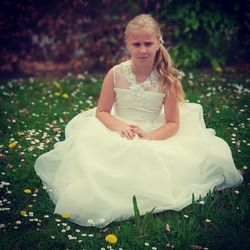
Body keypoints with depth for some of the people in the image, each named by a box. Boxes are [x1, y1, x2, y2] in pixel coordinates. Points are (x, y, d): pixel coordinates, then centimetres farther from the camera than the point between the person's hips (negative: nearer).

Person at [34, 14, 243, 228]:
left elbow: (173, 124, -5)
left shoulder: (167, 79, -8)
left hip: (154, 137, -1)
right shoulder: (116, 74, -6)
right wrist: (120, 126, -19)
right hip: (118, 135, 1)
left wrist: (148, 136, -22)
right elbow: (101, 112, 1)